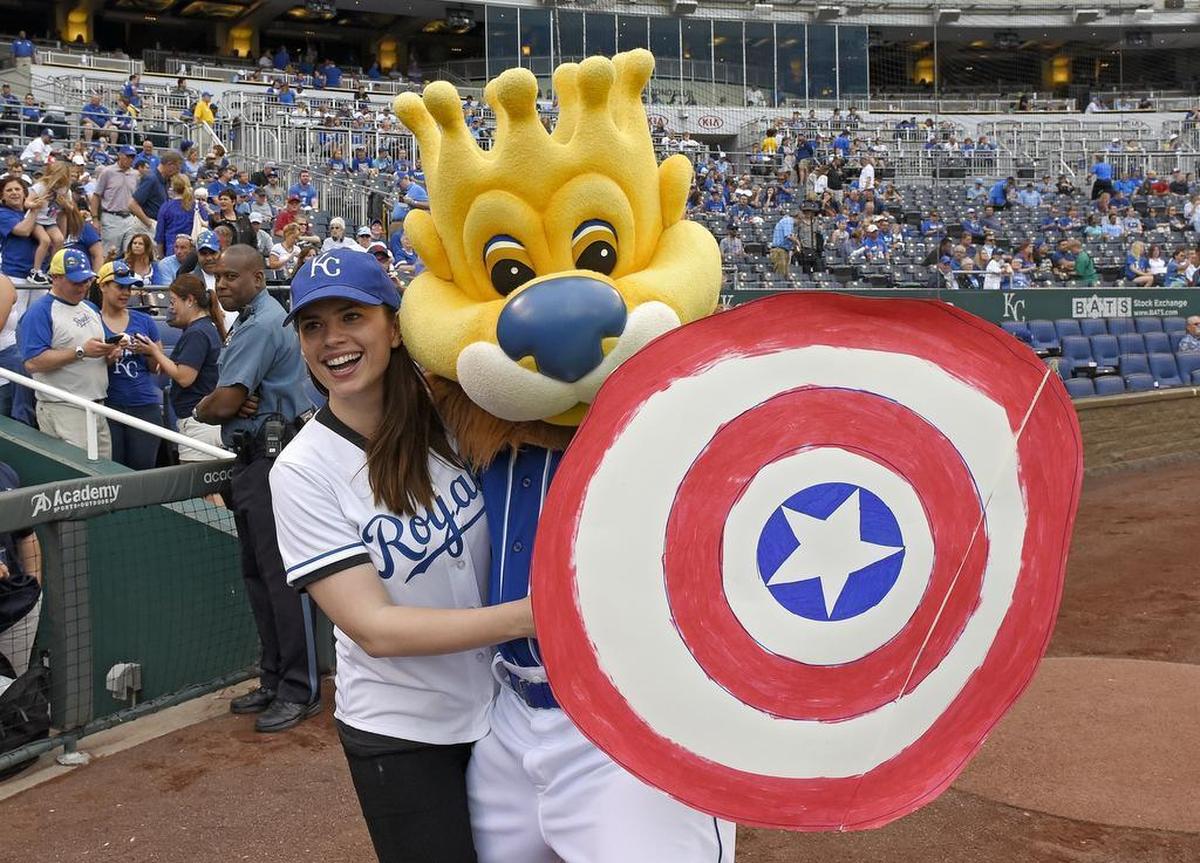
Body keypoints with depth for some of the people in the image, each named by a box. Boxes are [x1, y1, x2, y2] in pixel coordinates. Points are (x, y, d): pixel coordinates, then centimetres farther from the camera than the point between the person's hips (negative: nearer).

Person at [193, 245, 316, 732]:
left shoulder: (261, 324, -14)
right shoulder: (252, 321, 20)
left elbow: (224, 402, -19)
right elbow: (234, 398, 19)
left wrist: (200, 410, 4)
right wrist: (236, 404, -5)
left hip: (272, 460, -11)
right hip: (252, 459, 11)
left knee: (281, 576, -8)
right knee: (257, 574, 14)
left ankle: (300, 691, -3)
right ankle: (274, 679, 23)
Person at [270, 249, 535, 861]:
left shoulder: (450, 416, -6)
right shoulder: (302, 471, -16)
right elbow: (375, 629, -21)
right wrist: (525, 616, -30)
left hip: (499, 703, 4)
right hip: (400, 735, -3)